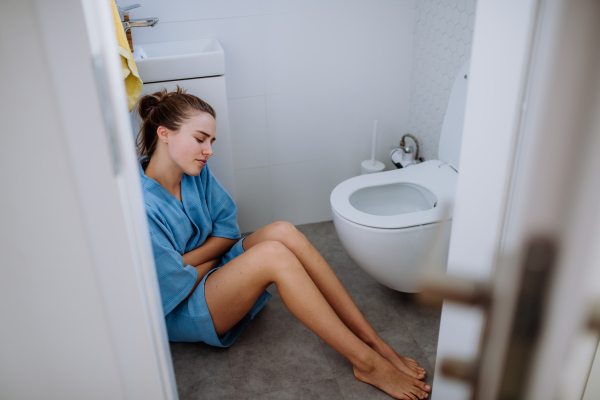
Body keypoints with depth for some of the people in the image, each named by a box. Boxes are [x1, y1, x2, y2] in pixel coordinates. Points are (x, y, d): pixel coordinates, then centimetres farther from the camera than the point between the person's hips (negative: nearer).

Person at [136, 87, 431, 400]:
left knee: (282, 232, -21)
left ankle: (374, 342, -19)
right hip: (179, 315, -7)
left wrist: (185, 260, -13)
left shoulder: (196, 172, -4)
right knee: (273, 254, -31)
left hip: (209, 272, 7)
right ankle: (366, 363, -23)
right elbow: (178, 287, -21)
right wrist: (211, 254, -7)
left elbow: (228, 230, 0)